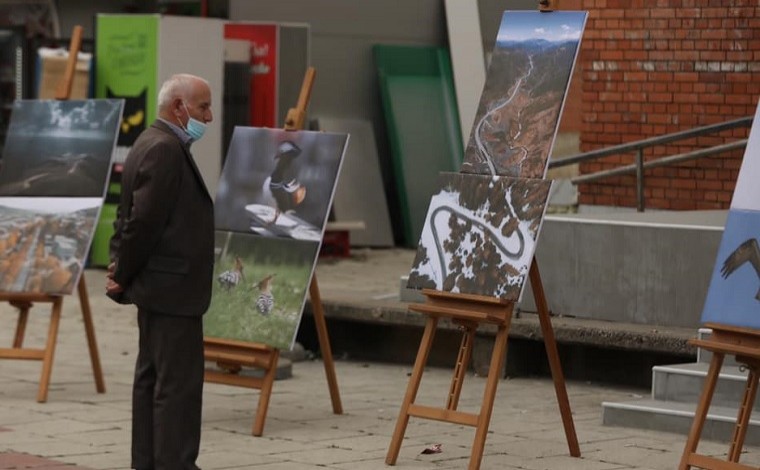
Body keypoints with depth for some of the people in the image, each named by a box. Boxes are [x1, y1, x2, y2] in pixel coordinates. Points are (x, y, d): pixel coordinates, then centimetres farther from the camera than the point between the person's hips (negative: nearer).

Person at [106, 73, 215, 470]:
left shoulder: (154, 145, 16)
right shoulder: (165, 150, -18)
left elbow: (129, 216, 18)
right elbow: (144, 220, -22)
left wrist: (120, 270, 10)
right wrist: (123, 276, -11)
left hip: (159, 287, 11)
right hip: (173, 288, -11)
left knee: (152, 378, 12)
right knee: (180, 382, -9)